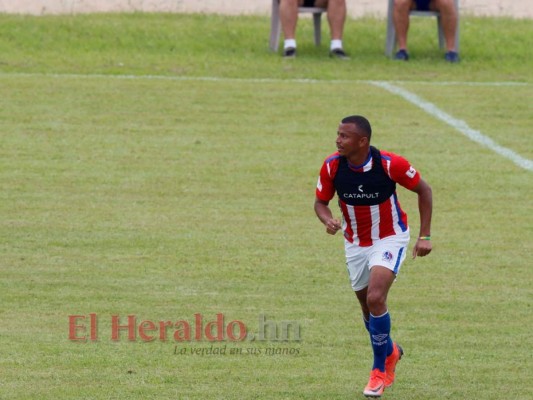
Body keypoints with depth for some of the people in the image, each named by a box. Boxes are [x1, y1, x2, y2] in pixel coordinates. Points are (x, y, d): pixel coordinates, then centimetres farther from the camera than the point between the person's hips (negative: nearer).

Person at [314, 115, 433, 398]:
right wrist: (328, 221, -25)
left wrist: (425, 236, -11)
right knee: (368, 308, 13)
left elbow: (424, 190, -10)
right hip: (355, 244, 4)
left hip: (390, 239, -4)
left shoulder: (390, 164, -25)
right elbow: (320, 201, -1)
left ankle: (380, 369, -4)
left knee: (375, 299, -22)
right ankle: (390, 352, 44)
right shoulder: (332, 166, -16)